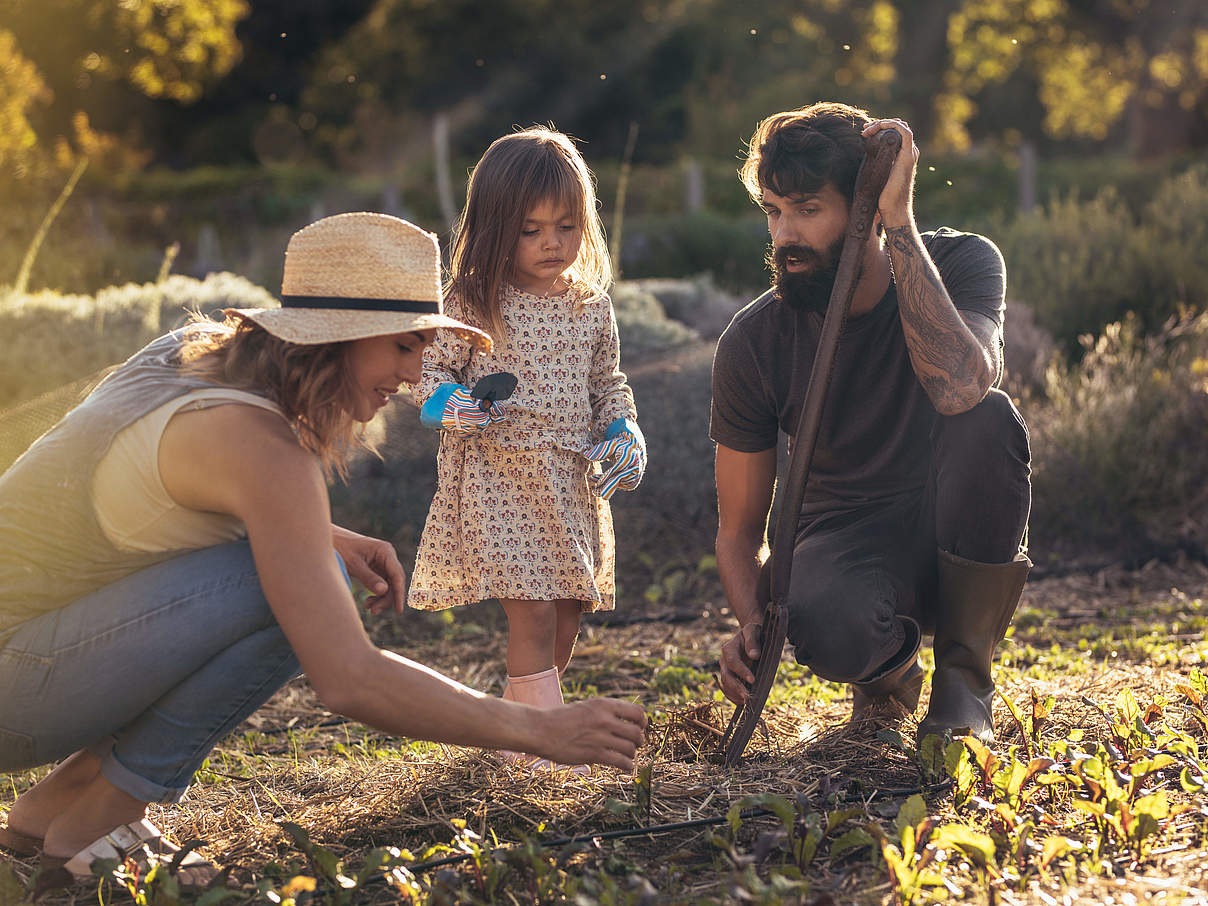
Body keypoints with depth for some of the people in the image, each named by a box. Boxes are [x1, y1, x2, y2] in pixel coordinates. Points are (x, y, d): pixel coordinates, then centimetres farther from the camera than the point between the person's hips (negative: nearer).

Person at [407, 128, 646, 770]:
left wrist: (624, 432, 2)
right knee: (532, 613, -12)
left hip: (574, 481, 5)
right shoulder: (472, 304, -5)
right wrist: (448, 403, -20)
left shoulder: (592, 307, 8)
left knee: (565, 618, 10)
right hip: (499, 475, -5)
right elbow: (432, 371, 1)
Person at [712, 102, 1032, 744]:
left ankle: (963, 679, -14)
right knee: (829, 630, -37)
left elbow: (959, 388, -37)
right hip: (845, 538, 0)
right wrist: (751, 624, -24)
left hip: (958, 536, 0)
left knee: (987, 419, -33)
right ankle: (889, 667, 5)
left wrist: (901, 224, -35)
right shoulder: (751, 343, -10)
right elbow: (738, 530, -2)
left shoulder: (960, 264, -13)